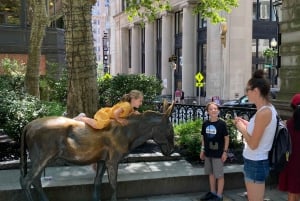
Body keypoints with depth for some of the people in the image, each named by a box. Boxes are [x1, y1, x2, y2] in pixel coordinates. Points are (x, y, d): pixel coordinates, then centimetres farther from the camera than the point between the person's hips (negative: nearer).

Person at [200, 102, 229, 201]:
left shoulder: (222, 123, -12)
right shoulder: (205, 124, 0)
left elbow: (226, 138, -7)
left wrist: (225, 152, -9)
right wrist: (202, 150, 10)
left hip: (218, 153, -5)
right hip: (208, 153, 5)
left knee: (219, 175, 3)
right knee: (211, 173, 17)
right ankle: (212, 192, 31)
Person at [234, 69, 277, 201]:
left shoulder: (264, 112, -23)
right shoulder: (267, 109, 6)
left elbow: (253, 144, -23)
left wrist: (241, 128, -8)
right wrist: (245, 124, 7)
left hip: (255, 164, -10)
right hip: (256, 162, 10)